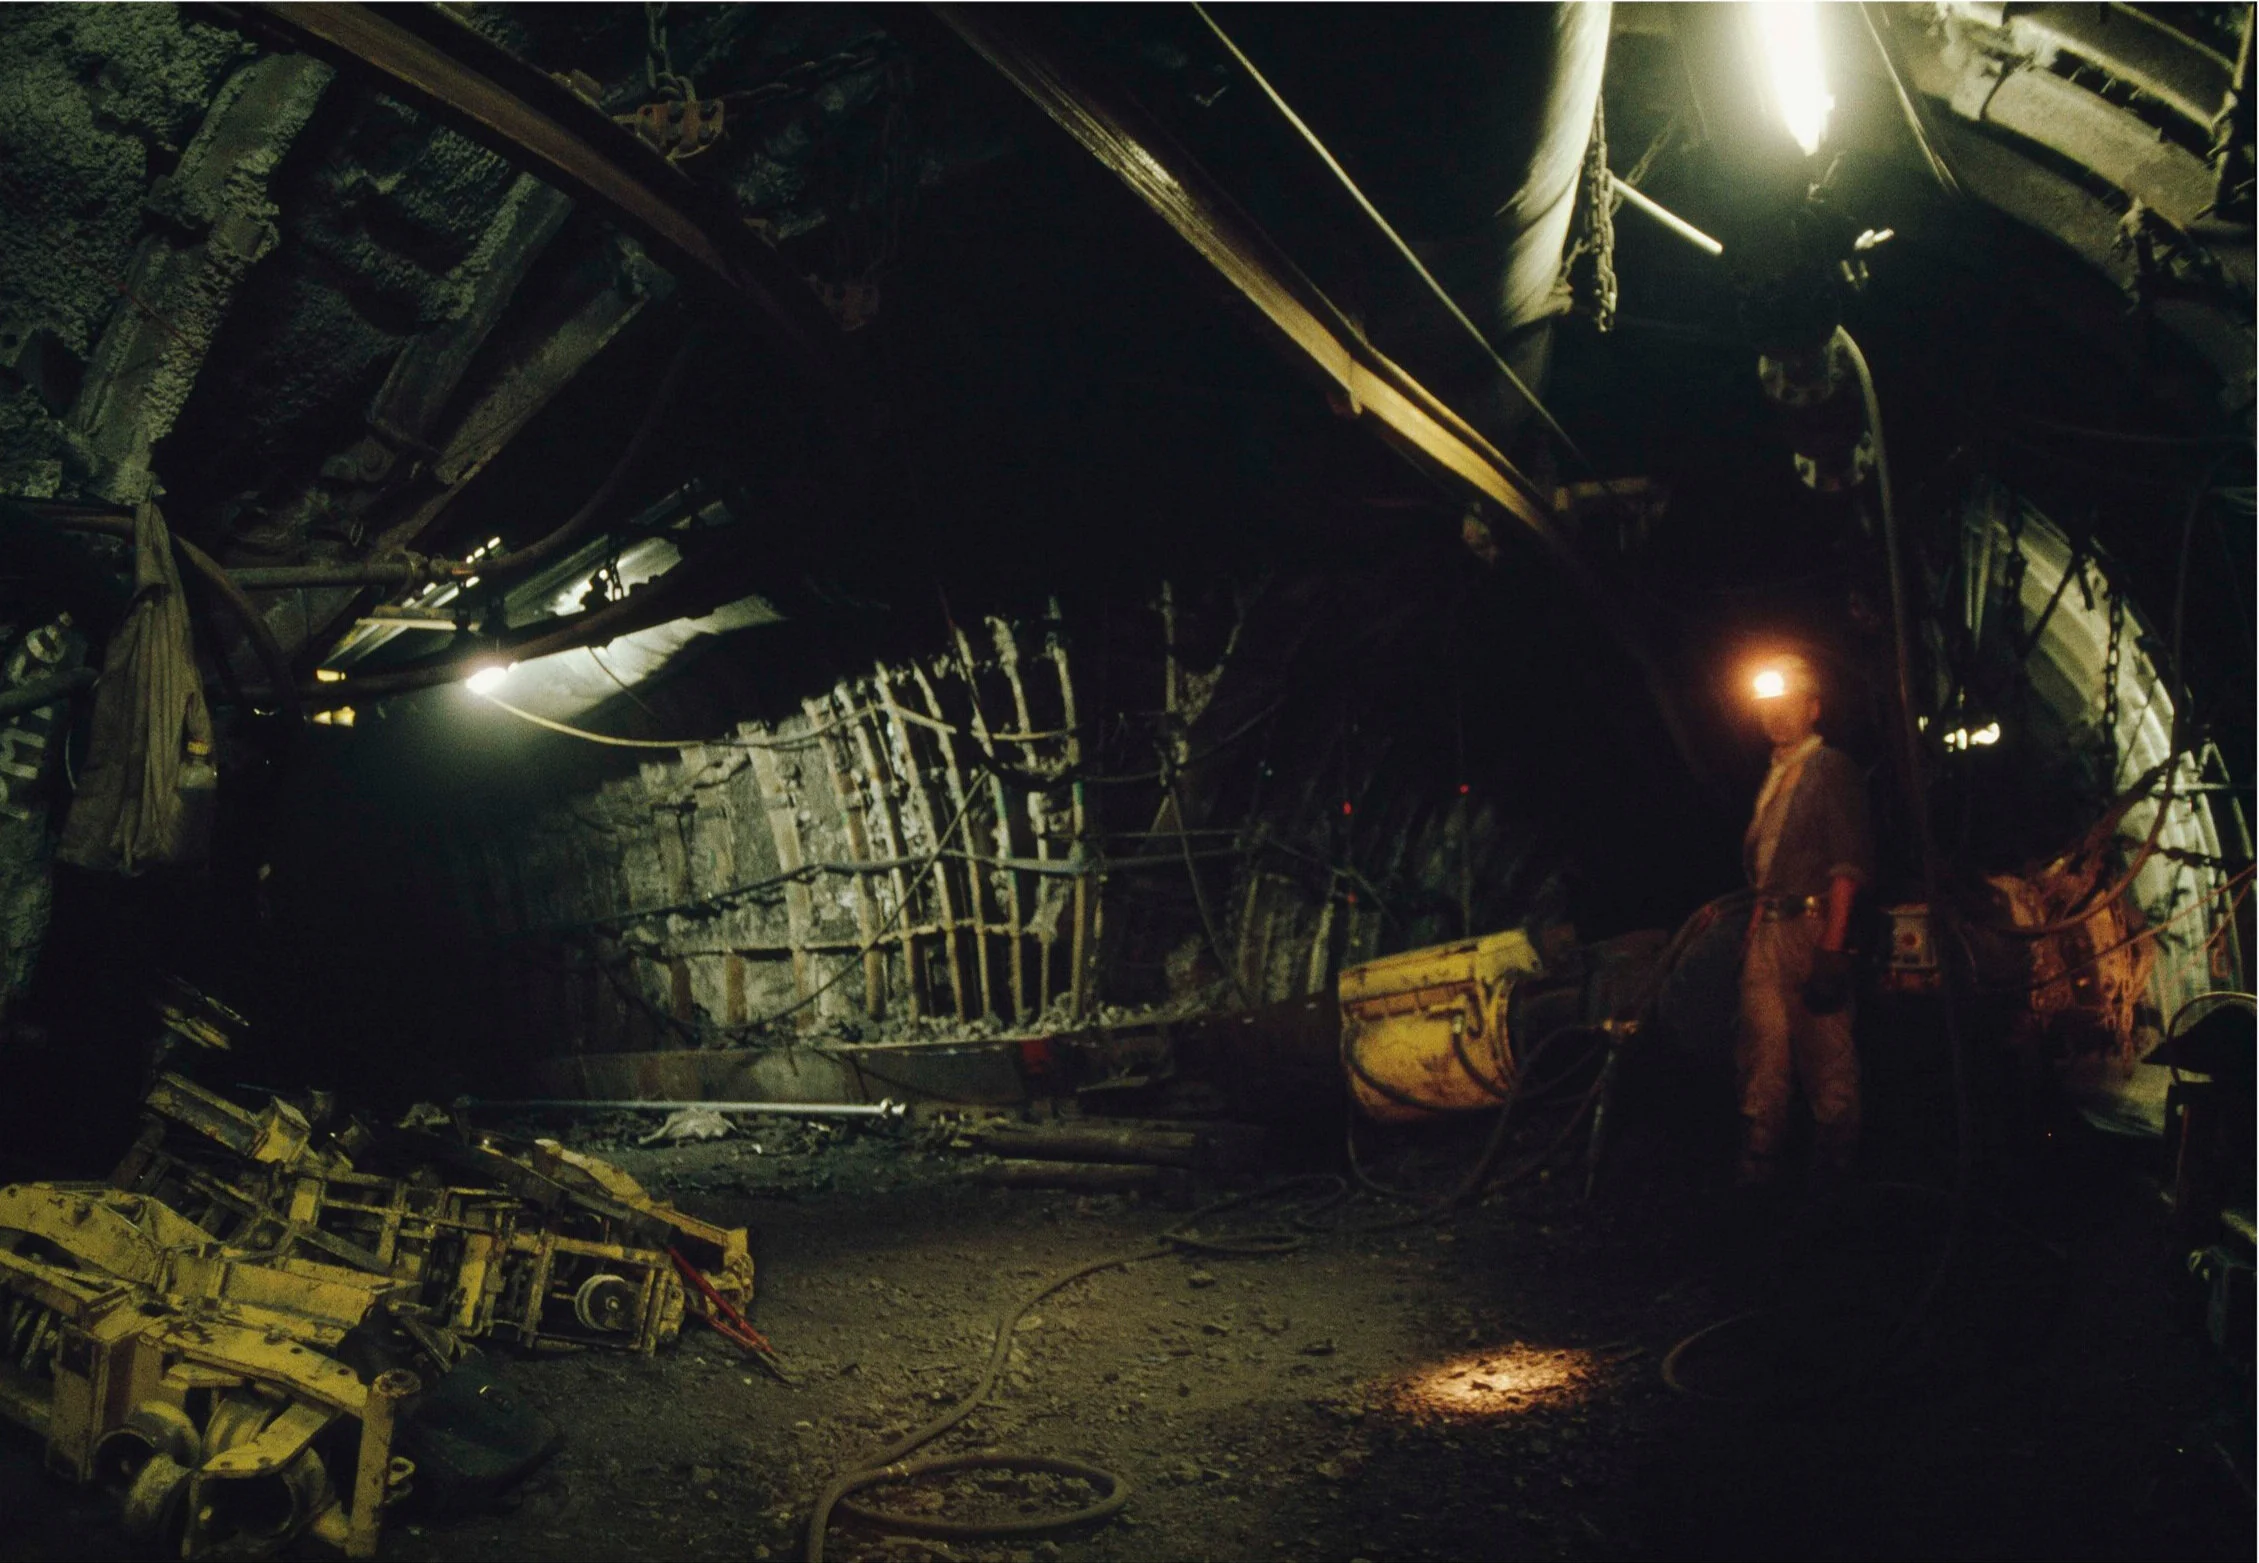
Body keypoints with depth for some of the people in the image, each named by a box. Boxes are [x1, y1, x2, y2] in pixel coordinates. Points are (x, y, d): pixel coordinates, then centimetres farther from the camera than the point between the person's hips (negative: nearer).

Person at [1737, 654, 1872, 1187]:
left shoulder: (1832, 770, -4)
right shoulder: (1775, 773, 19)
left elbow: (1847, 866, -11)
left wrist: (1831, 948, -18)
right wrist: (1756, 922, 11)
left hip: (1811, 927, -7)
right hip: (1767, 928, 7)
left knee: (1827, 1053, 0)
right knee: (1762, 1049, 6)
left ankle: (1836, 1162, 10)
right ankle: (1757, 1167, 11)